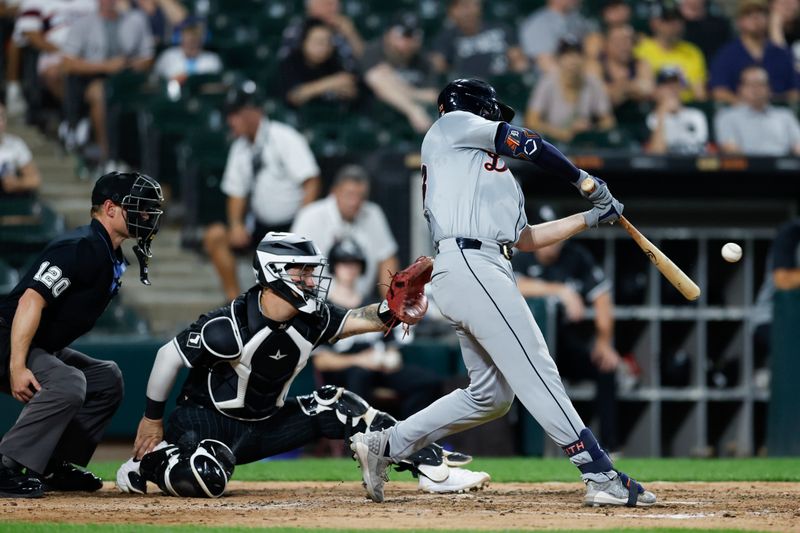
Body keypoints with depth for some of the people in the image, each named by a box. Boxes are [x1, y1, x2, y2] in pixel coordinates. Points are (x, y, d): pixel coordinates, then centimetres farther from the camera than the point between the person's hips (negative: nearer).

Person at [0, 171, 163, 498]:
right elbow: (31, 299, -28)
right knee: (68, 383, -32)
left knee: (106, 379, 17)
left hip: (46, 348, 11)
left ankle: (54, 467, 13)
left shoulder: (113, 258, 13)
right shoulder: (81, 247, -19)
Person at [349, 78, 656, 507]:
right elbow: (527, 144, 3)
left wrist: (590, 218, 26)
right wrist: (584, 180, 15)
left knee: (492, 395, 11)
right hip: (471, 263, -10)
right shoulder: (452, 127, 10)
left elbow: (524, 239, 27)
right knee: (536, 373, -14)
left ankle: (383, 446, 16)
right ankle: (602, 477, -20)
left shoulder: (494, 176, 32)